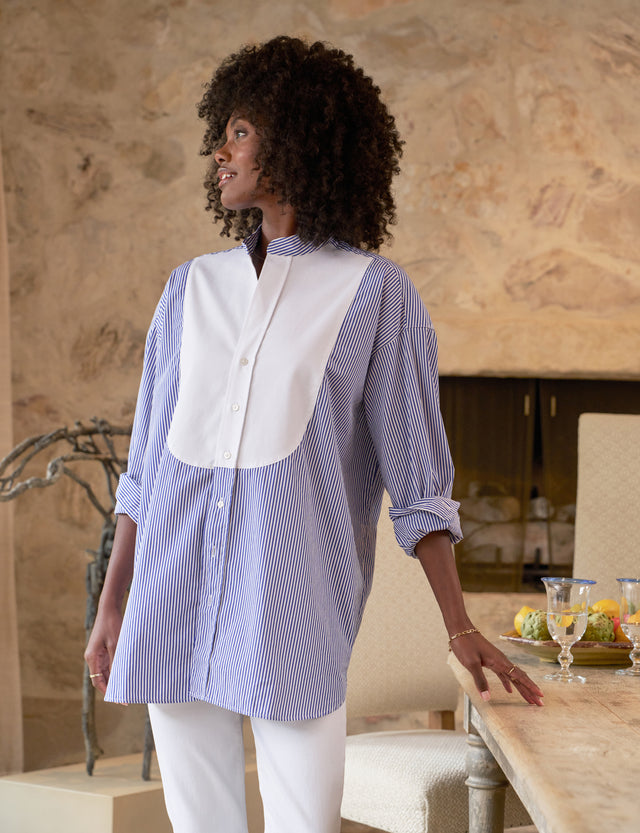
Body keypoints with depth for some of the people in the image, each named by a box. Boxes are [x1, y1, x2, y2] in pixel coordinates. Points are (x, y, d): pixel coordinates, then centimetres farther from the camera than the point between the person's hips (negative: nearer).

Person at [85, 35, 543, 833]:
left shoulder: (376, 293, 2)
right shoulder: (192, 288, 14)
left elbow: (417, 480, 1)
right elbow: (147, 463, 16)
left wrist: (460, 628, -3)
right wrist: (111, 607, 13)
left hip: (293, 609, -4)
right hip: (174, 599, 4)